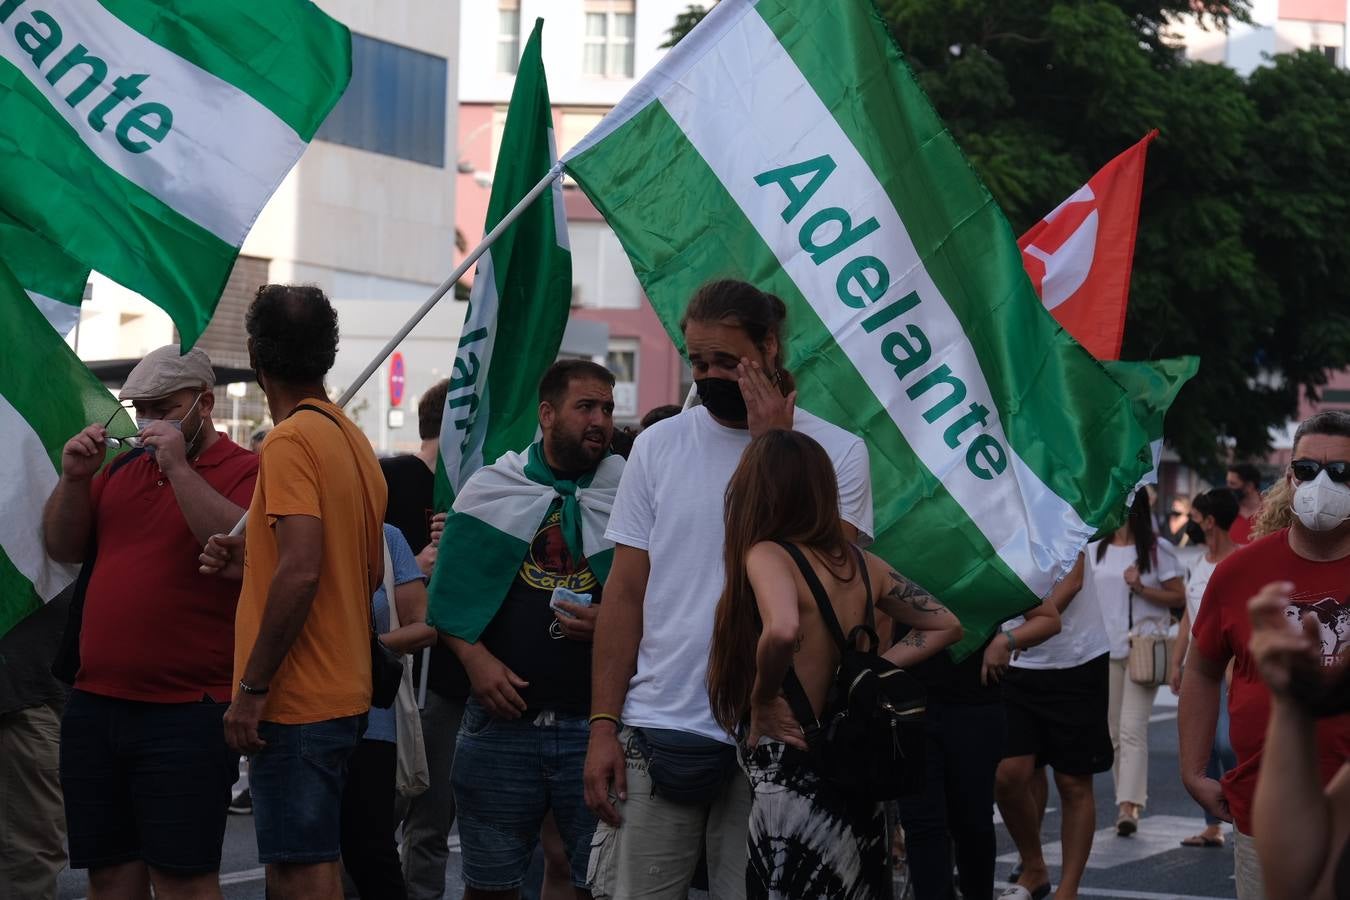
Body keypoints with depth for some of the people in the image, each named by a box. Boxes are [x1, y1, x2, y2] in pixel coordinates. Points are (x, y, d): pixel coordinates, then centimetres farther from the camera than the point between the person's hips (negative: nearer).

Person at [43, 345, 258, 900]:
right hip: (94, 706, 6)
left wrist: (178, 468, -18)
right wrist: (74, 479, 0)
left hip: (186, 713, -6)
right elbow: (61, 548, 16)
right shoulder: (122, 469, 17)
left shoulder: (245, 472, -3)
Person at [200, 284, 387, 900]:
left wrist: (251, 689, -18)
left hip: (296, 704, -9)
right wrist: (254, 562, 15)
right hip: (344, 694, 9)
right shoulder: (353, 439, 15)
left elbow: (300, 572, -23)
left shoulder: (291, 441, -13)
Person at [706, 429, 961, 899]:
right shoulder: (860, 562, 7)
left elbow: (783, 630, -34)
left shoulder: (767, 555, -13)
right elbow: (946, 625, 16)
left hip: (792, 783, -7)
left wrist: (762, 698, -17)